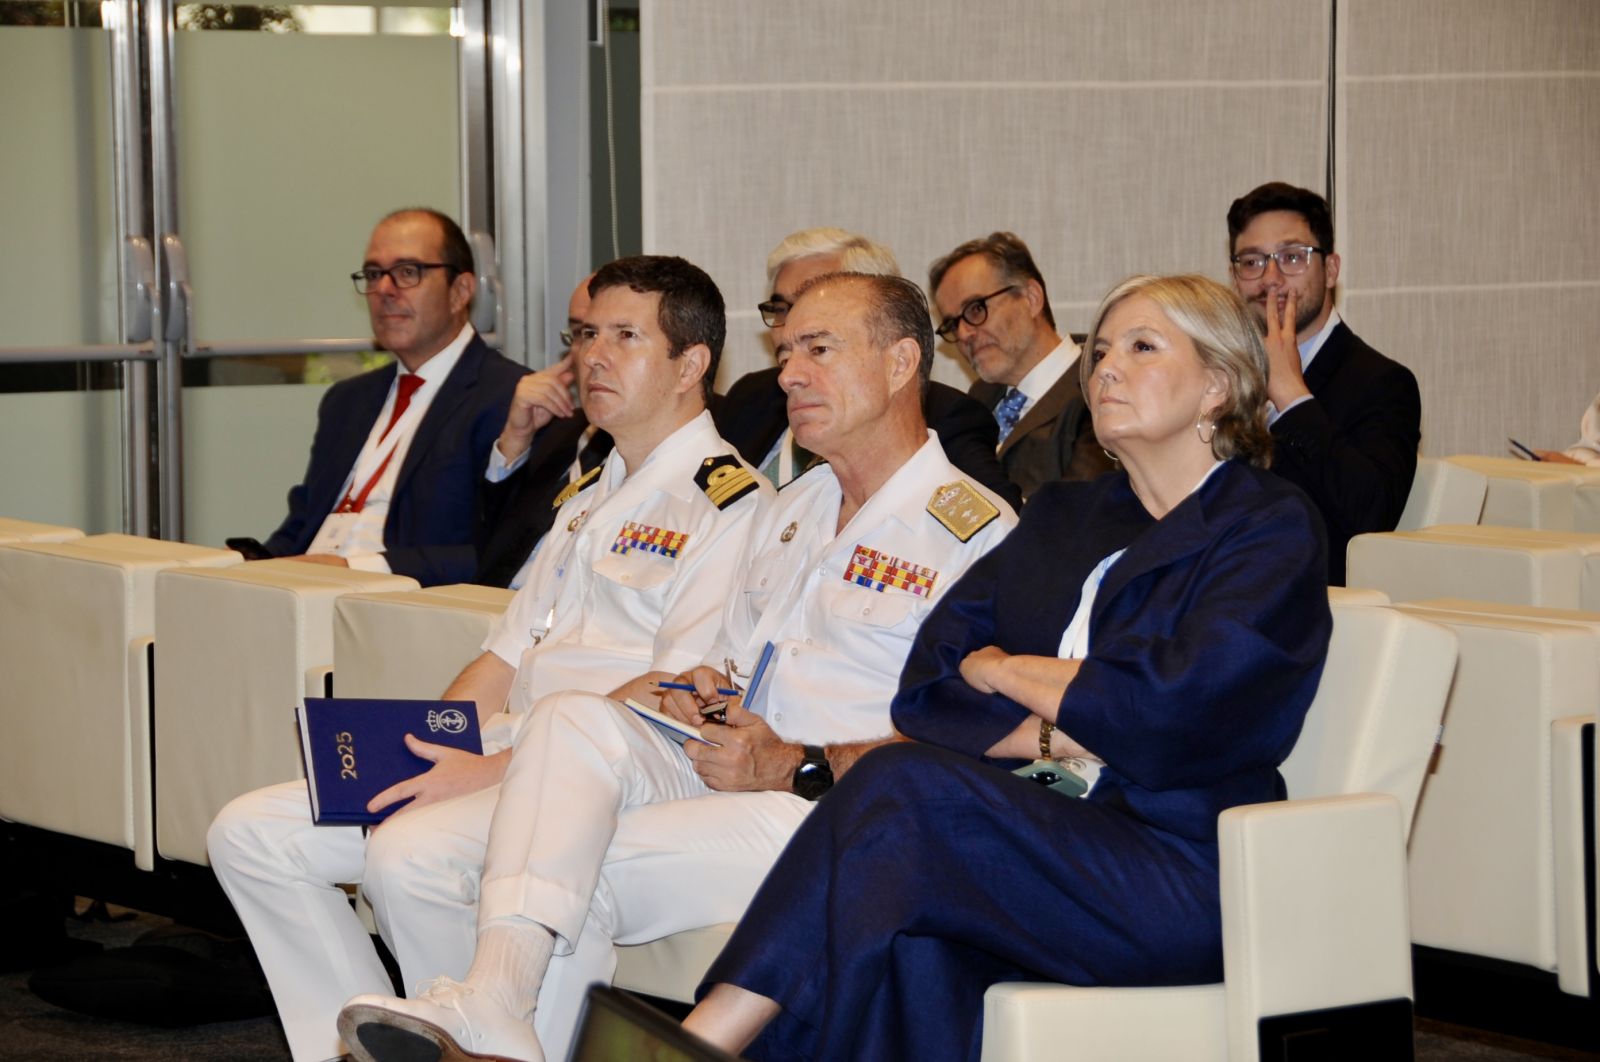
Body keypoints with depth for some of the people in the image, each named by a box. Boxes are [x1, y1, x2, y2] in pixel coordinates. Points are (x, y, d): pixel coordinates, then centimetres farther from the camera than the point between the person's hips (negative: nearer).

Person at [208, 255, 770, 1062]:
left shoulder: (730, 503, -6)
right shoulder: (587, 496, 24)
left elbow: (674, 696, -16)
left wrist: (493, 769, -20)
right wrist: (415, 750, 3)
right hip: (508, 757, 9)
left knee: (410, 854, -34)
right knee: (252, 834, -2)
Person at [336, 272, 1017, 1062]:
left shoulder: (972, 529, -5)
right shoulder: (793, 507, 25)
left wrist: (797, 767, -18)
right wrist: (701, 689, 5)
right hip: (720, 780, 7)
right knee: (575, 718, -24)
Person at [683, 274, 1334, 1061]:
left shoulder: (1270, 528, 5)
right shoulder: (1063, 515, 25)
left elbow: (1177, 708, -12)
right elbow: (927, 684, 13)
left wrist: (1009, 672, 2)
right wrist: (1057, 733, -7)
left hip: (1174, 872, -5)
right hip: (1037, 830, 5)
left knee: (901, 788, -28)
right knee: (915, 946, -32)